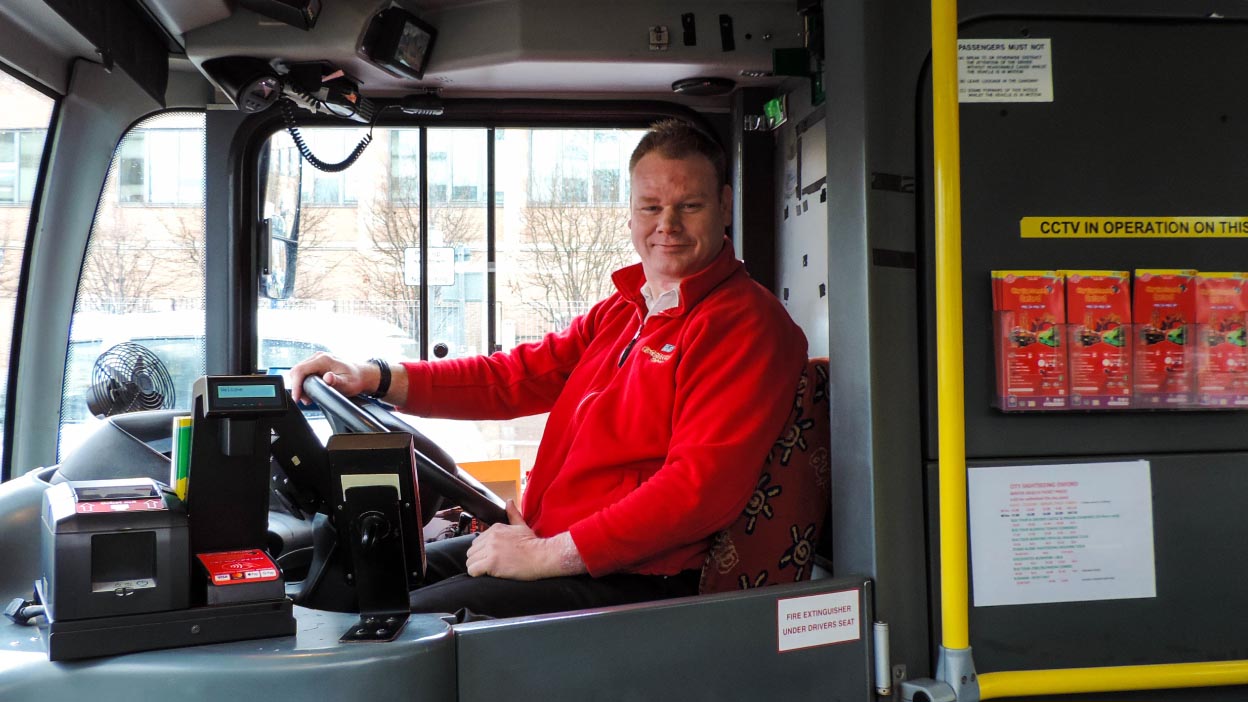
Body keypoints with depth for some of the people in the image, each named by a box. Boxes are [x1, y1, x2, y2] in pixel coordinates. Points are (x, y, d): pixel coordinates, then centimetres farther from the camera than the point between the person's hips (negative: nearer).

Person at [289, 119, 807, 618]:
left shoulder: (745, 323, -12)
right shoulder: (624, 309, 17)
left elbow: (701, 486, -22)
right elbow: (516, 376, 15)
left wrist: (549, 554, -21)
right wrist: (375, 378, 2)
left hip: (627, 580, -9)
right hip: (543, 541, 9)